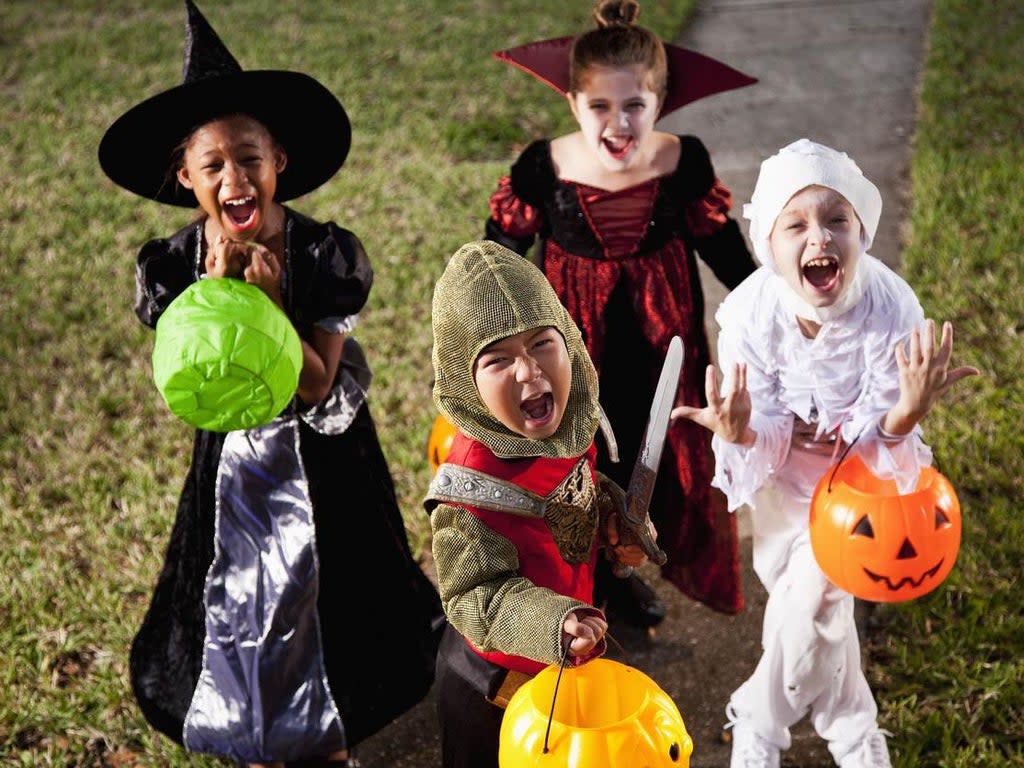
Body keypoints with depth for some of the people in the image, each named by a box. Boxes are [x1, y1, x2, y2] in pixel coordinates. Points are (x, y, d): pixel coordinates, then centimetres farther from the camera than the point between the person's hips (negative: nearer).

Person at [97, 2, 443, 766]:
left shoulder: (329, 253, -22)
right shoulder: (170, 265, -16)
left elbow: (315, 384, -21)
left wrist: (269, 302, -34)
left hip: (324, 456, -1)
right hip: (235, 458, 1)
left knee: (329, 595, 13)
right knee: (242, 597, 14)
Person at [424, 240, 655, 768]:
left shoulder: (571, 422, -12)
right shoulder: (470, 485, -34)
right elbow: (476, 595, -30)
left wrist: (615, 518, -7)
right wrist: (552, 622, -44)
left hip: (572, 661, 7)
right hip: (496, 684, -7)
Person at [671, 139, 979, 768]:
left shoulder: (892, 309, -34)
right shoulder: (751, 311, -31)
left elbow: (883, 442, -24)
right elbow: (762, 435, -22)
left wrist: (906, 414, -48)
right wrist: (740, 432, -46)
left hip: (861, 462, -1)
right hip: (786, 459, 1)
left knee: (809, 597, -8)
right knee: (821, 598, 12)